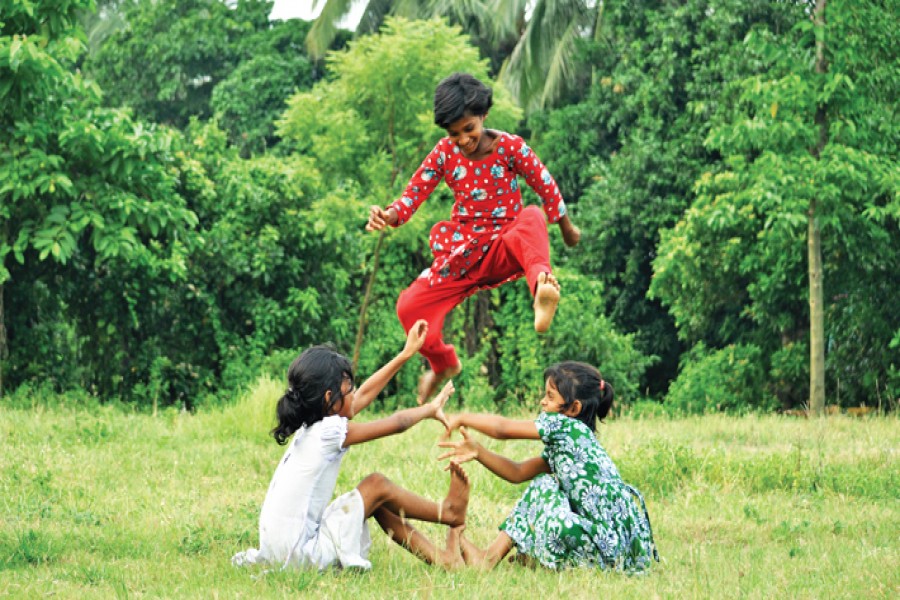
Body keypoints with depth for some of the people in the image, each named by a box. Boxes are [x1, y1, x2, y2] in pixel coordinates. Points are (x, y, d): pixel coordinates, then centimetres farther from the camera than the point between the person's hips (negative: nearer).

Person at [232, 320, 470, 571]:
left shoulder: (310, 427, 8)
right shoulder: (330, 432, -16)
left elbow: (364, 395, 20)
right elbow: (397, 423, -4)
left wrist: (406, 354, 26)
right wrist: (431, 408, 16)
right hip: (299, 557, -9)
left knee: (379, 503, 16)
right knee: (377, 486, -1)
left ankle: (438, 557, 20)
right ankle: (449, 513, 18)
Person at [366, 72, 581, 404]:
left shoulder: (510, 147, -9)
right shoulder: (444, 153, -1)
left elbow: (547, 188, 2)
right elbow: (414, 193, -4)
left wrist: (567, 229, 12)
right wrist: (389, 215, -26)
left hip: (505, 249, -4)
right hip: (463, 253, 4)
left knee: (532, 217, -38)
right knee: (409, 305, -10)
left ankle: (542, 285, -71)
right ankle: (443, 363, 22)